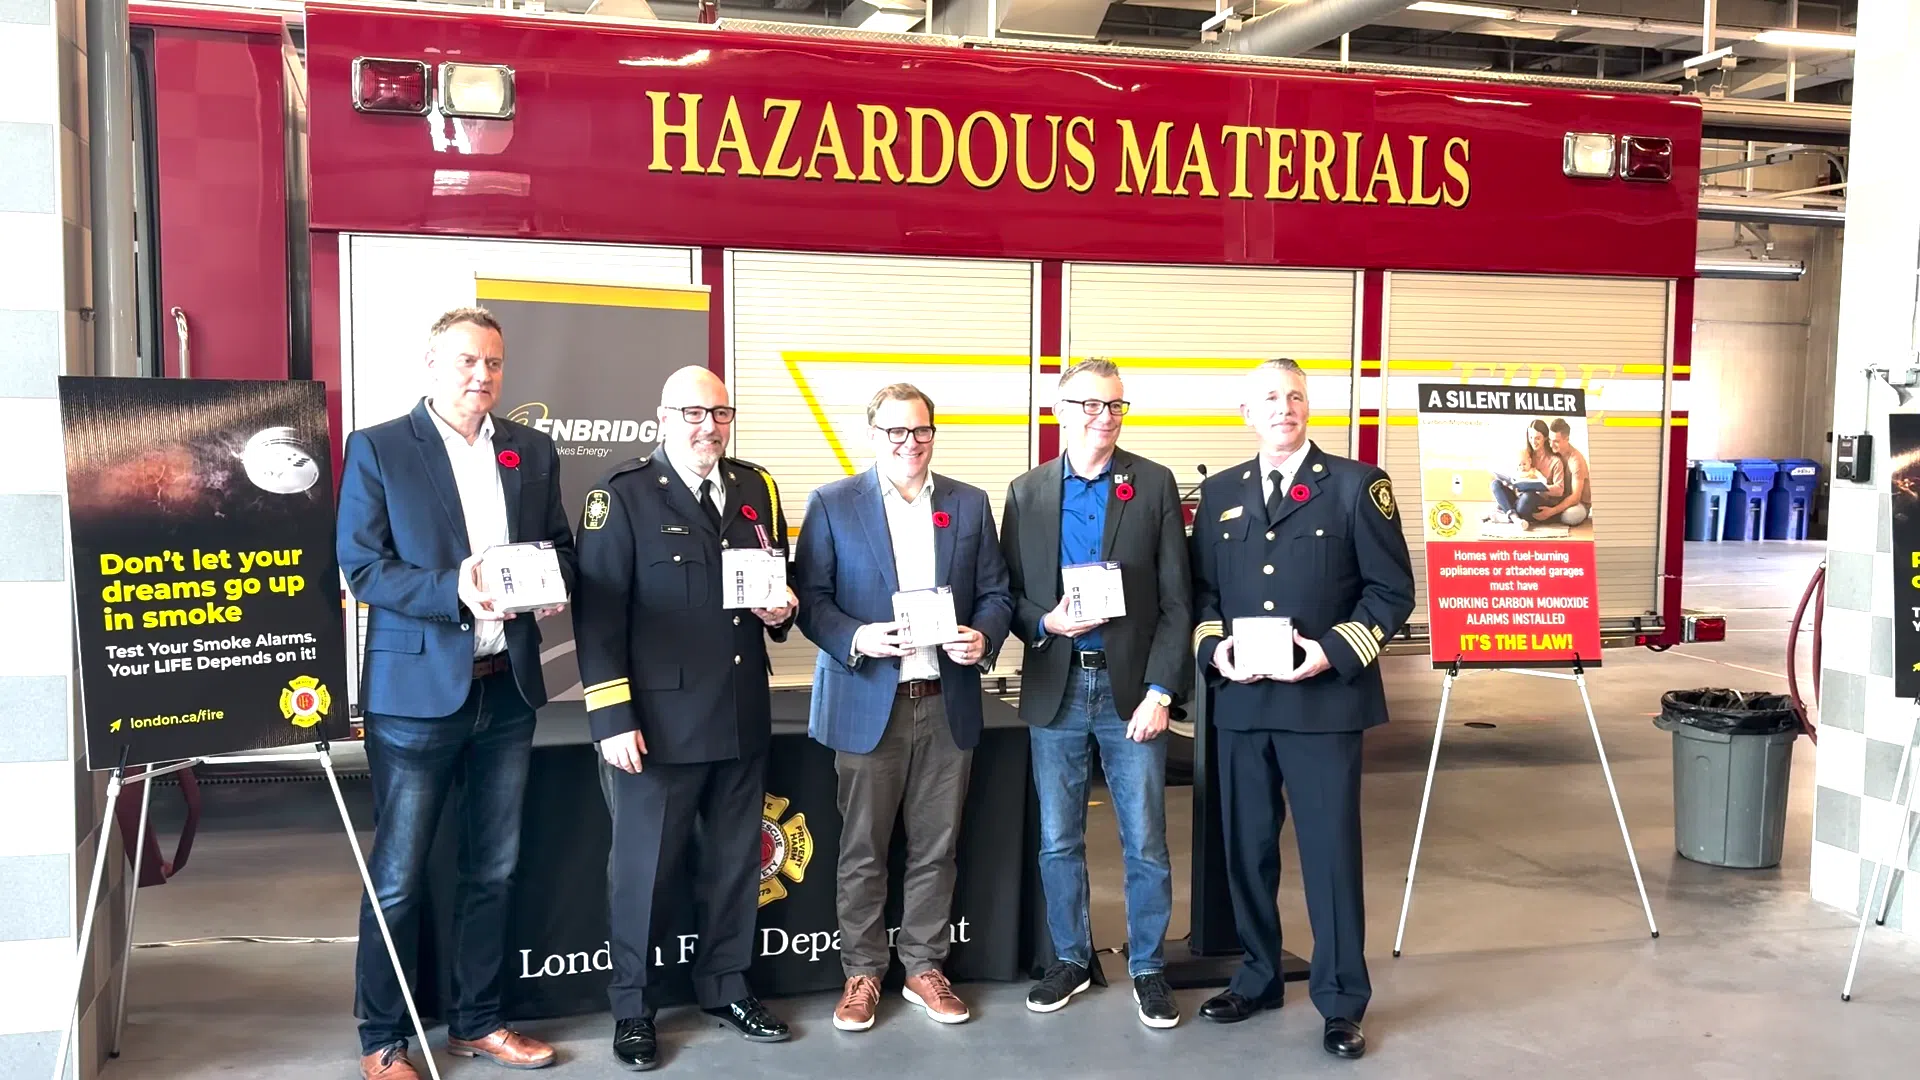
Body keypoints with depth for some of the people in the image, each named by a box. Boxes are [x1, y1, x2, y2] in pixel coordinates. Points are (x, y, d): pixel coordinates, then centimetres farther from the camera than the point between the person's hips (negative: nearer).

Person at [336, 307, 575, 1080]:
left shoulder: (533, 451, 9)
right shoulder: (376, 449, -4)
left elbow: (560, 544, 15)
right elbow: (360, 567, -10)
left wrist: (552, 584, -8)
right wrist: (454, 592, -24)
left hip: (508, 687, 5)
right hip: (416, 688, -5)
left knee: (493, 870, 14)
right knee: (398, 877, 5)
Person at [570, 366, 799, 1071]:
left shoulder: (757, 490, 9)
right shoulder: (623, 494, -7)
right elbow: (598, 612, -11)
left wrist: (780, 611, -3)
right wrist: (612, 718, -16)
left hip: (742, 719, 5)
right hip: (658, 722, -5)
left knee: (736, 860, 16)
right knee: (645, 867, 7)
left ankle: (726, 986, 34)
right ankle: (631, 1007, 24)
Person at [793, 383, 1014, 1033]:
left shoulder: (970, 505, 9)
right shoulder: (832, 504, 1)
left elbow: (995, 593, 10)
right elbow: (810, 598, -2)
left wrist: (983, 637, -10)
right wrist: (857, 639, -18)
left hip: (948, 704, 3)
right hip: (868, 704, -2)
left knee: (935, 849, 11)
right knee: (862, 851, 6)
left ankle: (925, 968, 25)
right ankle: (862, 974, 21)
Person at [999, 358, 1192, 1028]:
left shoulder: (1155, 485, 0)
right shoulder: (1026, 493, 6)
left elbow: (1177, 601, -3)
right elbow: (1009, 594, 8)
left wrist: (1160, 690, -10)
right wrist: (1044, 622, -14)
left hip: (1131, 689, -2)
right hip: (1055, 691, 2)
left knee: (1145, 842, 5)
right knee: (1057, 842, 11)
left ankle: (1147, 967, 23)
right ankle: (1070, 959, 29)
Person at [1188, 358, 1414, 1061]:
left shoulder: (1356, 485, 0)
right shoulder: (1219, 494, 12)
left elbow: (1392, 591, -2)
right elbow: (1201, 591, 14)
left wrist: (1334, 650, -14)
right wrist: (1214, 647, -5)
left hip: (1325, 700, -4)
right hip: (1240, 701, 4)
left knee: (1331, 850, 2)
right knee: (1245, 846, 12)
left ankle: (1341, 1001, 16)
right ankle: (1257, 977, 29)